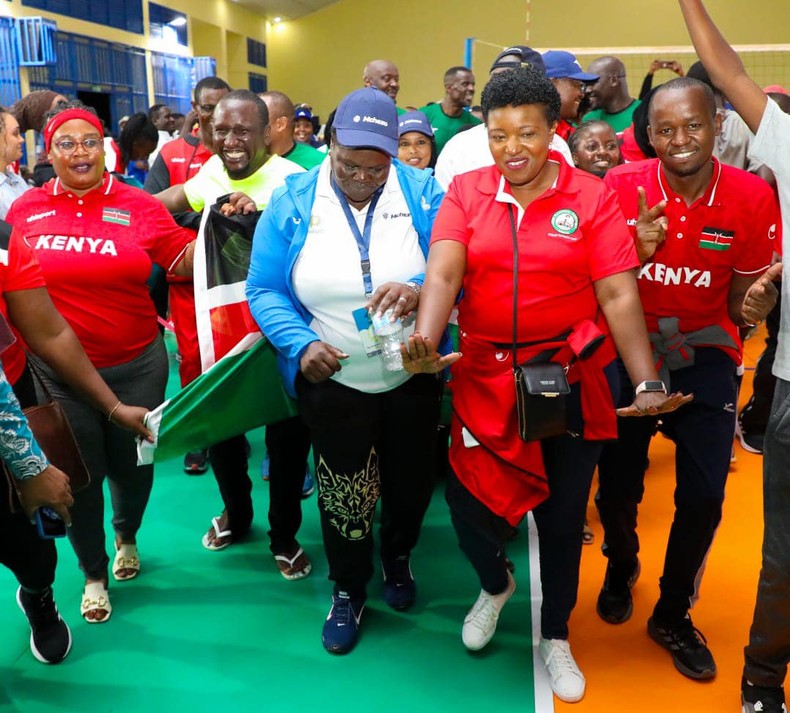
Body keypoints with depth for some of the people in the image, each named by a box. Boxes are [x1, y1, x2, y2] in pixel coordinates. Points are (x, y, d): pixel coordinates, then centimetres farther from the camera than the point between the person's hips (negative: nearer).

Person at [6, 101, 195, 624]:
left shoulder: (137, 206, -5)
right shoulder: (25, 210, 0)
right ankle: (94, 574, 37)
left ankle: (127, 536, 51)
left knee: (133, 466, 16)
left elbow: (187, 262, -5)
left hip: (136, 364, 0)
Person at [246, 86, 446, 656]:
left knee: (410, 478, 21)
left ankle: (398, 556, 53)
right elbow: (264, 289, -10)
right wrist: (302, 344, -25)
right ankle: (348, 590, 39)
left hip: (412, 375, 1)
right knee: (344, 492, 14)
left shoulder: (423, 192, -9)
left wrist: (421, 288, -41)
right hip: (332, 380, -1)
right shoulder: (293, 201, -8)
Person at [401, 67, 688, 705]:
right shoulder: (466, 192, 0)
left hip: (573, 376, 0)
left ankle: (555, 636, 37)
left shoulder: (591, 198, -4)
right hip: (486, 376, 1)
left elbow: (619, 295, -9)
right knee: (467, 497, -1)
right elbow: (443, 272, -14)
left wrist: (647, 382, -18)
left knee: (563, 510, 11)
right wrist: (425, 340, -32)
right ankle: (495, 584, 37)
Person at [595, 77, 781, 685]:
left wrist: (757, 304, -24)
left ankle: (673, 614, 26)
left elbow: (740, 303, -1)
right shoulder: (622, 187, -13)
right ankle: (621, 566, 41)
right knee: (617, 486, 5)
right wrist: (636, 250, -26)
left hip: (706, 356, 1)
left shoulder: (754, 198, -10)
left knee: (704, 496, -1)